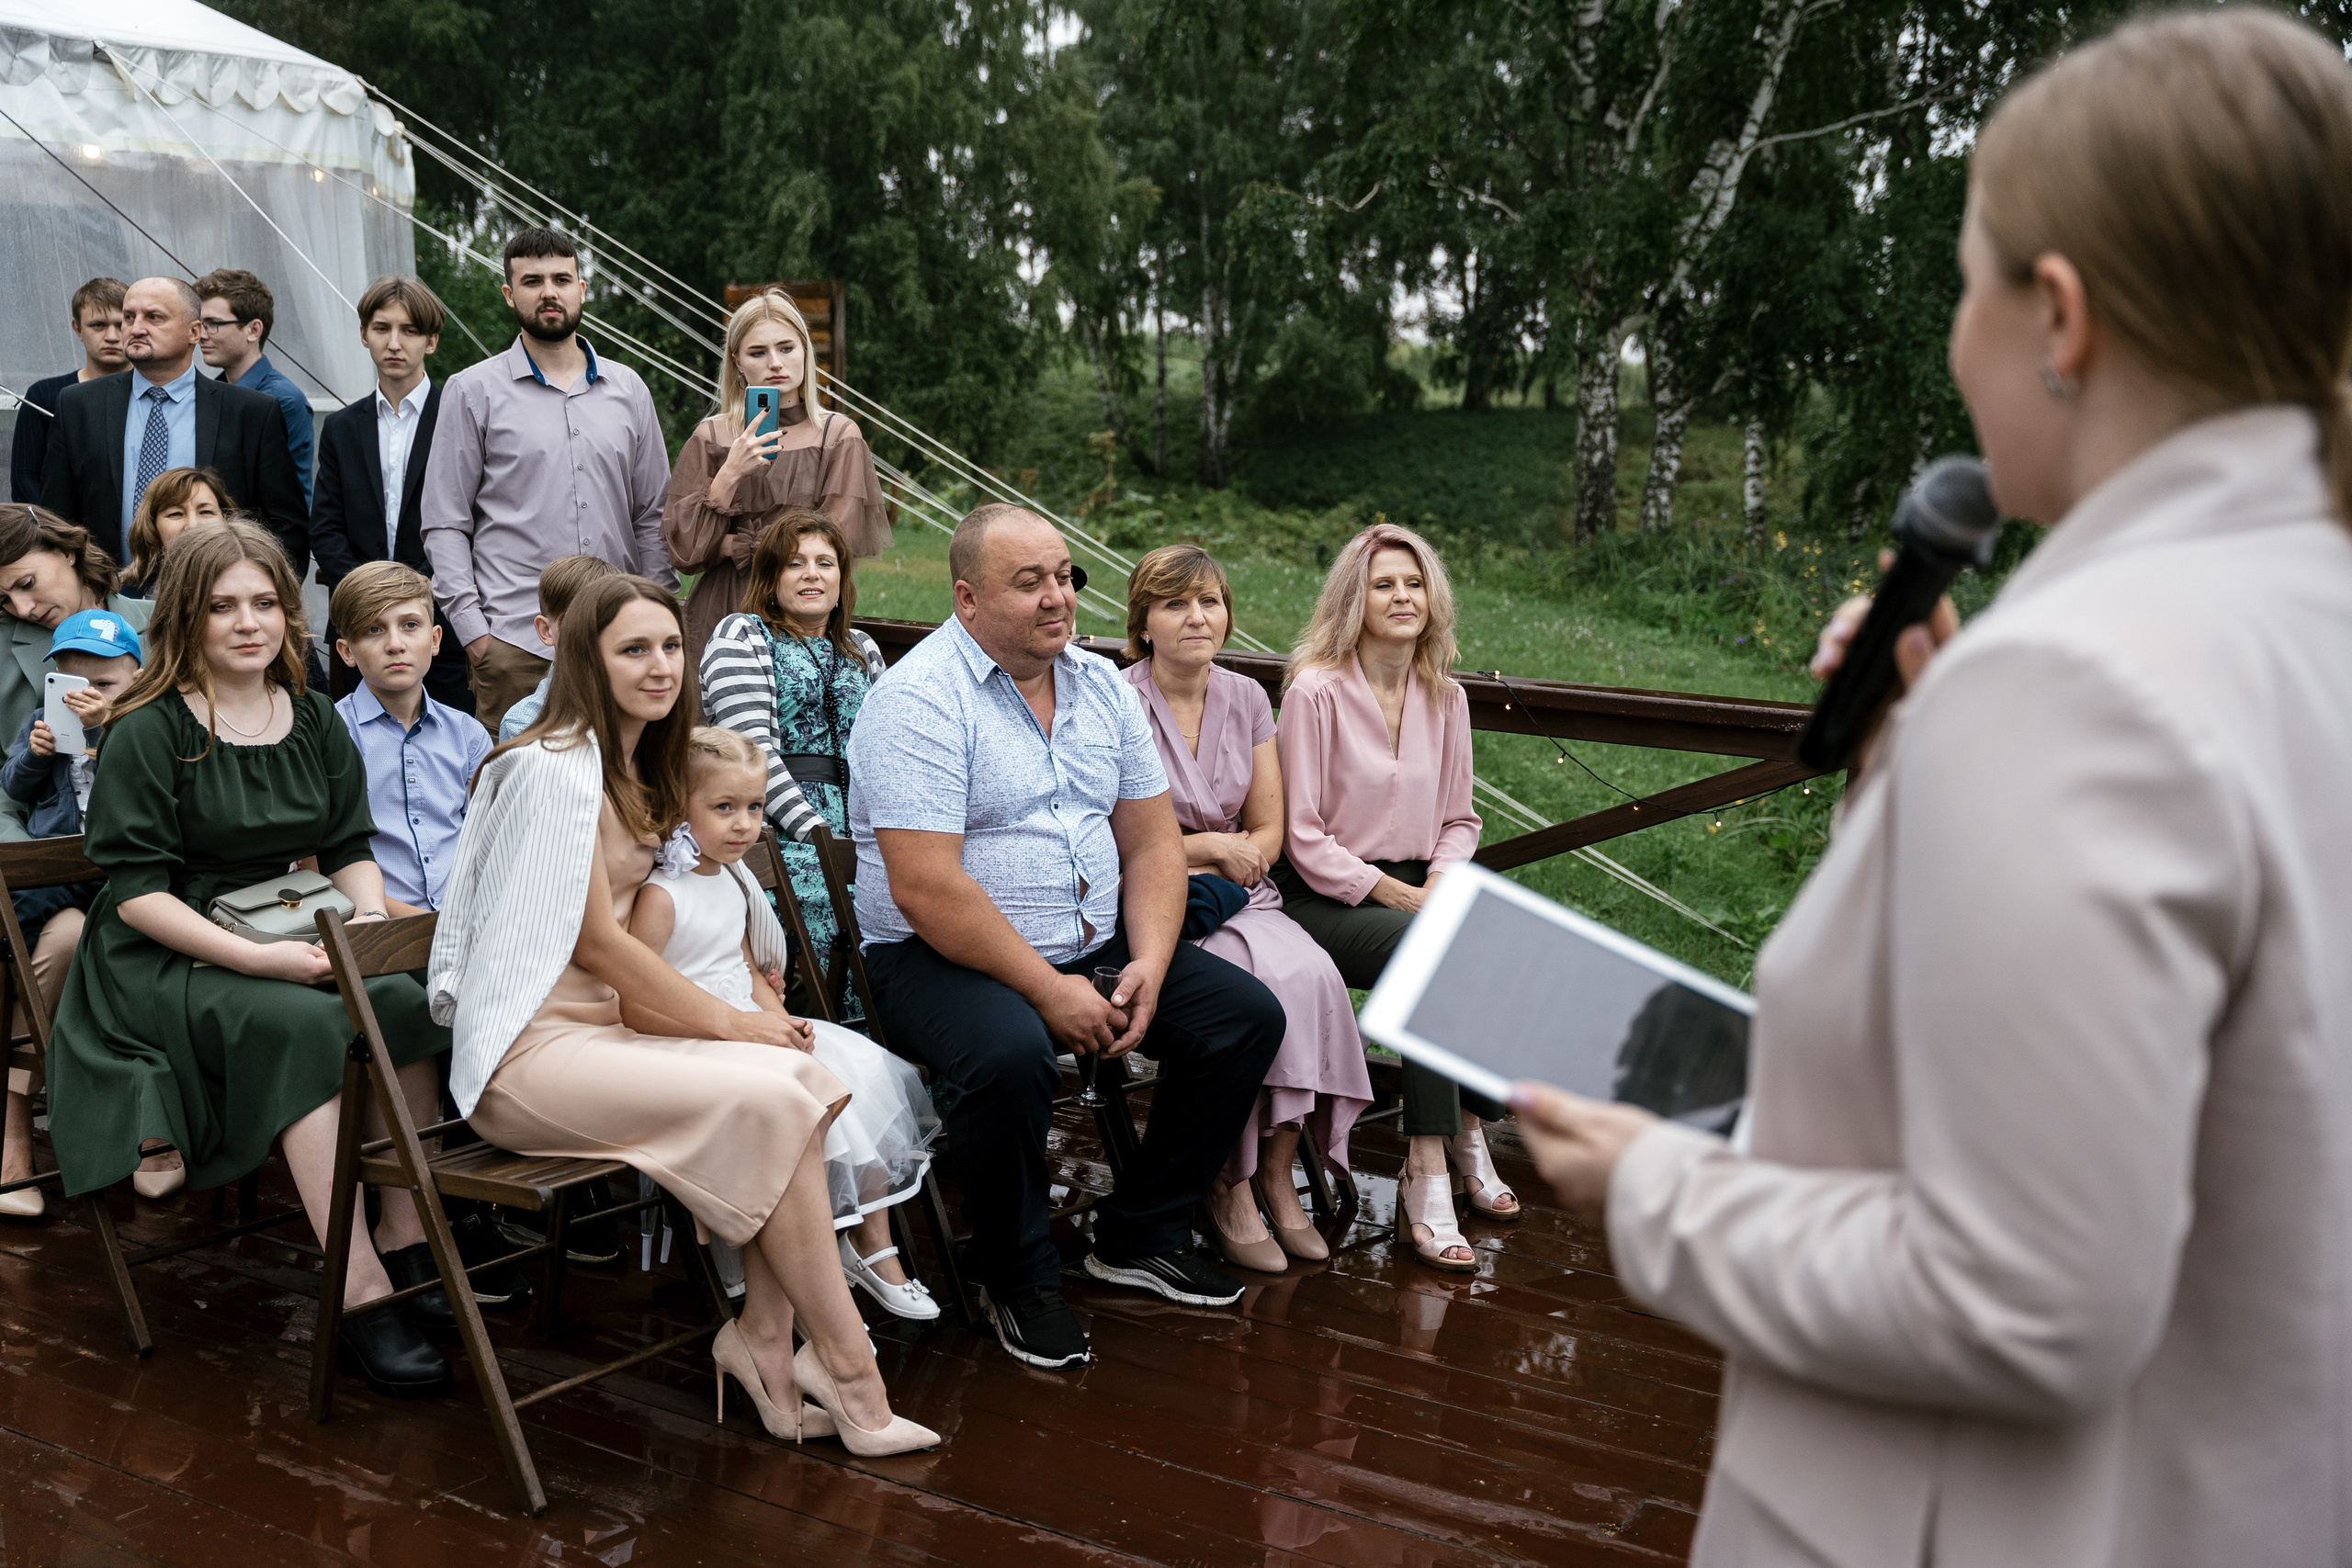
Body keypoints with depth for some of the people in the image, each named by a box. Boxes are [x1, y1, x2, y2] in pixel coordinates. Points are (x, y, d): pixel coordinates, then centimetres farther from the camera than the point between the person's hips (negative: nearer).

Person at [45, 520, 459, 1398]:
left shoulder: (314, 721, 12)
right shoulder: (149, 733, -7)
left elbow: (348, 849, 15)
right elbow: (136, 892, -12)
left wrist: (371, 919, -7)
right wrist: (257, 958, -22)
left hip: (289, 944, 5)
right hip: (162, 964, -5)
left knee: (408, 1000, -24)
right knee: (304, 1022, -34)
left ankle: (407, 1252, -15)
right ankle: (360, 1295, -32)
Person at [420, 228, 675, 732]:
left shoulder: (628, 389, 13)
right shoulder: (472, 392, 4)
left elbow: (653, 515, 15)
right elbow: (445, 525, 2)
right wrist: (472, 628, -8)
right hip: (513, 642, -3)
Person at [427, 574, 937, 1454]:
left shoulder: (636, 771, 18)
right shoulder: (556, 764, -11)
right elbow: (594, 941, -13)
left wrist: (743, 1012, 3)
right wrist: (728, 1023, -8)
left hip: (602, 1025, 8)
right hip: (528, 1052, -8)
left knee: (803, 1073, -17)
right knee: (772, 1102, -24)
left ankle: (764, 1337, -14)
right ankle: (847, 1371, -14)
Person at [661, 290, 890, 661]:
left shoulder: (839, 435, 2)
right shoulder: (711, 436, 5)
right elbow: (685, 551, -2)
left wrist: (734, 546, -4)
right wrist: (729, 474, -13)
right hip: (722, 616, 1)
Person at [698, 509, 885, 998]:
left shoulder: (862, 650, 24)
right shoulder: (741, 635, 6)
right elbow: (753, 748, -7)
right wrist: (818, 833, -16)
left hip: (857, 831, 5)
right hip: (776, 830, -5)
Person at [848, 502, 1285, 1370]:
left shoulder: (1102, 685, 9)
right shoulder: (918, 699, -15)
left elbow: (1152, 842, 10)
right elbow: (927, 890, -22)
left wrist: (1147, 965, -7)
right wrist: (1049, 990, -21)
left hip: (1097, 948, 7)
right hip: (946, 963, -7)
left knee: (1248, 1015, -5)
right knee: (1012, 1056, -37)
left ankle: (1137, 1236, 11)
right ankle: (1016, 1280, -9)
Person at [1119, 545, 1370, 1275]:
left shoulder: (1247, 699, 9)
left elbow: (1267, 835, 11)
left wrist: (1204, 873, -7)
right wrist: (1208, 846, -9)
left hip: (1238, 900, 5)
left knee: (1312, 973, -25)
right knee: (1267, 984, -30)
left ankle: (1277, 1174, -13)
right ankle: (1228, 1189, -15)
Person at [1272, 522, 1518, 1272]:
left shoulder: (1445, 697, 10)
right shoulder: (1315, 691, -9)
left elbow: (1459, 818, 18)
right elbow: (1303, 839, -10)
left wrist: (1442, 879, -4)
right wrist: (1396, 895, -17)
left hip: (1414, 886, 6)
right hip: (1325, 898, -6)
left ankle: (1460, 1138, -13)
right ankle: (1429, 1179, -29)